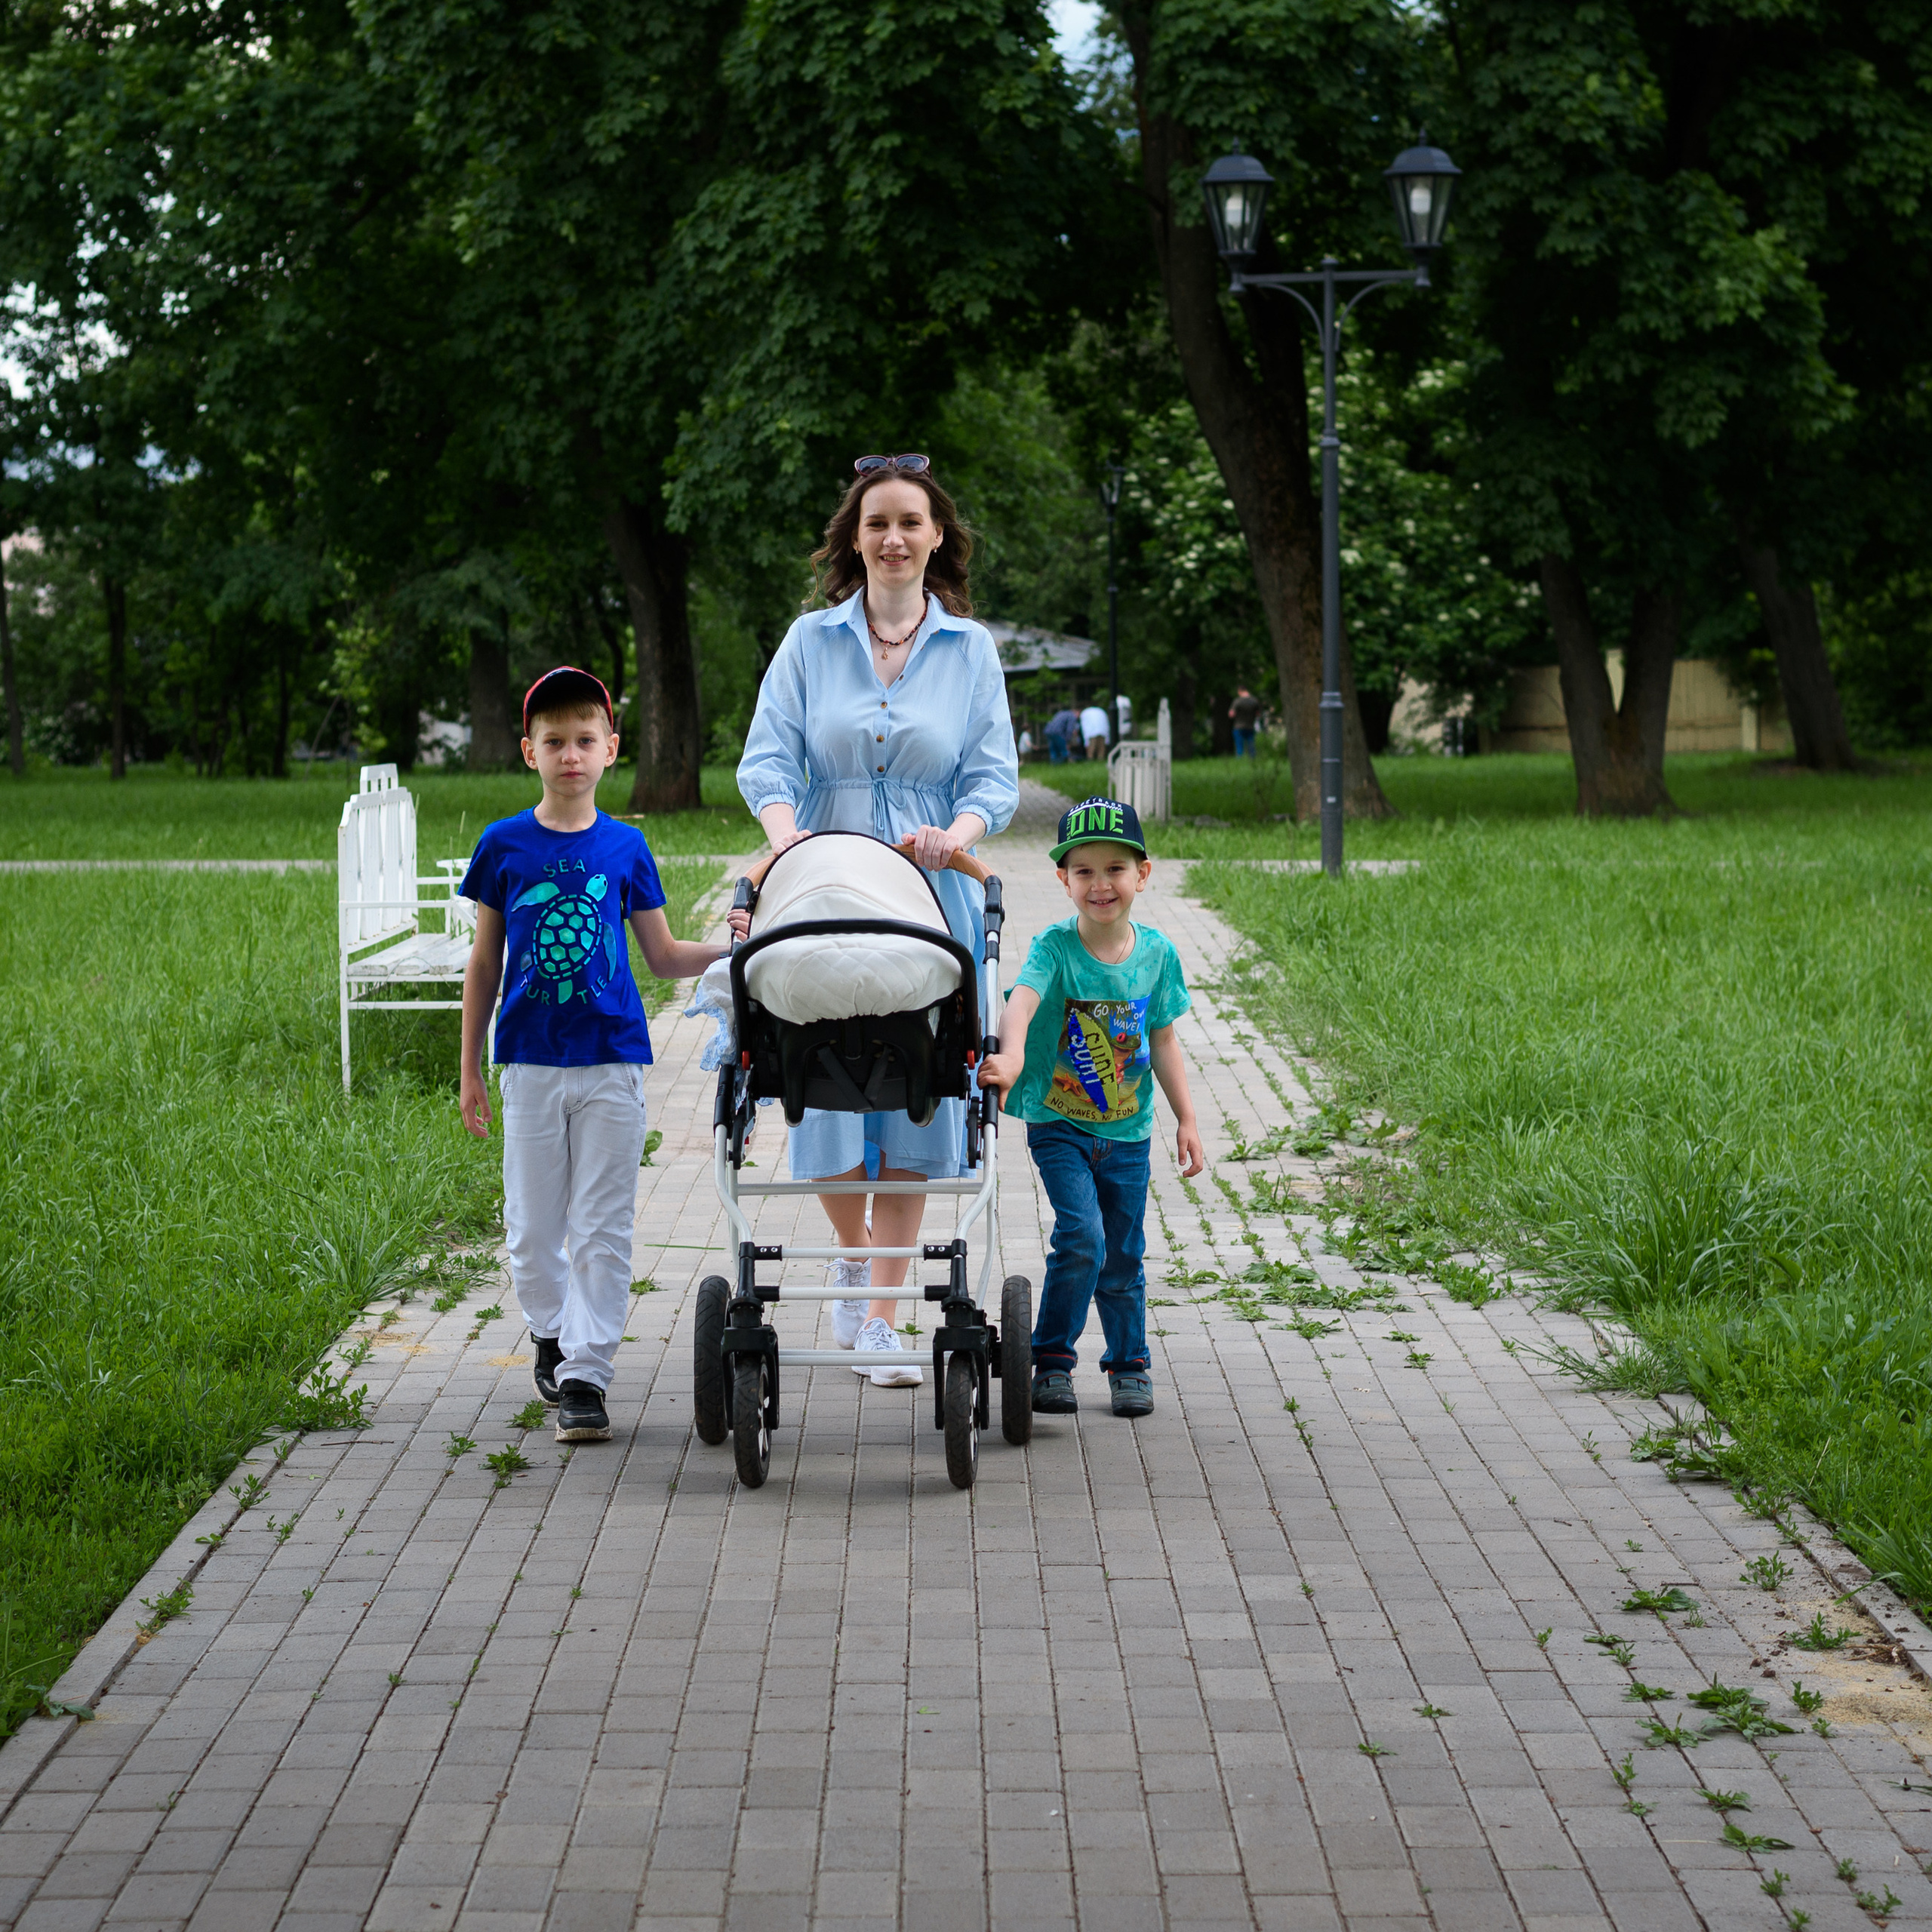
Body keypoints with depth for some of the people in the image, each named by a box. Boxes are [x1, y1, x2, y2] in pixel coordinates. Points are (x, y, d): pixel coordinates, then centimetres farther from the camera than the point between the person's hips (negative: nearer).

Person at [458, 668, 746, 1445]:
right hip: (530, 1061, 0)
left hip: (611, 1060, 0)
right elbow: (484, 963, 7)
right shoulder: (503, 846, 2)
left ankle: (585, 1377, 1)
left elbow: (664, 957, 9)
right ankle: (551, 1331, 32)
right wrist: (470, 1071, 7)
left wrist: (728, 946, -10)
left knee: (602, 1227, -2)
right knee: (532, 1226, 7)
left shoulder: (626, 848, 4)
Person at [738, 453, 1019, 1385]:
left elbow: (995, 776, 2)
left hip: (932, 900, 0)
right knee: (827, 1087, -2)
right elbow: (768, 757, -1)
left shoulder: (970, 648, 6)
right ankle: (854, 1249, 28)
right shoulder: (811, 641, 6)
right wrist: (784, 830, -22)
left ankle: (882, 1317, 6)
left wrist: (955, 834, -19)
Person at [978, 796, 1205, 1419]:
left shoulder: (1157, 953, -2)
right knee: (1083, 1238, -19)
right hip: (1058, 1125, -4)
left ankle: (1130, 1365, 30)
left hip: (1128, 1133, 4)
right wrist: (1011, 1057, -54)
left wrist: (1186, 1119, 10)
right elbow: (1023, 1000, -34)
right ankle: (1052, 1360, -3)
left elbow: (1163, 1041, 8)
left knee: (1123, 1257, 12)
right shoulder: (1055, 947, -15)